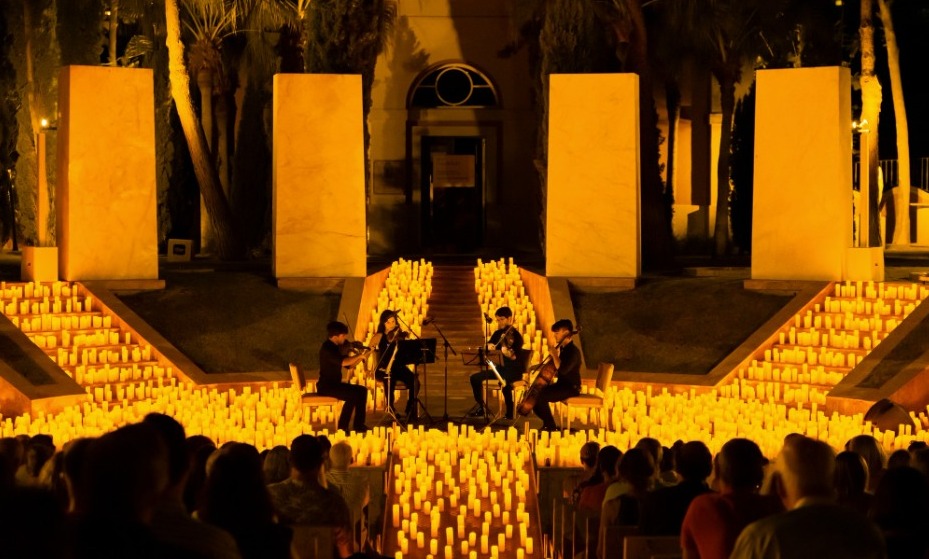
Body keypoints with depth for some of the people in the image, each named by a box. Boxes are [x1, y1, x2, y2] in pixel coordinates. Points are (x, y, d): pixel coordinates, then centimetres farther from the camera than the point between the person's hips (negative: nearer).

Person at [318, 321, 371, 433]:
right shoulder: (327, 348, -18)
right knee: (355, 394, -20)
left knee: (362, 390, 4)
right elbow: (343, 362, -32)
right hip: (326, 387, -9)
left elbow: (349, 364, 14)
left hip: (334, 384, 9)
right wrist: (359, 356, -20)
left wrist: (362, 356, 0)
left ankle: (358, 424, 6)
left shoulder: (336, 347, 11)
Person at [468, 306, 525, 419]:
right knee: (475, 378, -4)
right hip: (500, 368, 7)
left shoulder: (515, 335, -13)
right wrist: (490, 346, -19)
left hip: (514, 370, -7)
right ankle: (481, 407, 12)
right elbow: (488, 345, 4)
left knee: (504, 381, -38)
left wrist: (509, 353, -45)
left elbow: (514, 357, -23)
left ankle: (510, 411, -20)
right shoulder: (498, 333, 8)